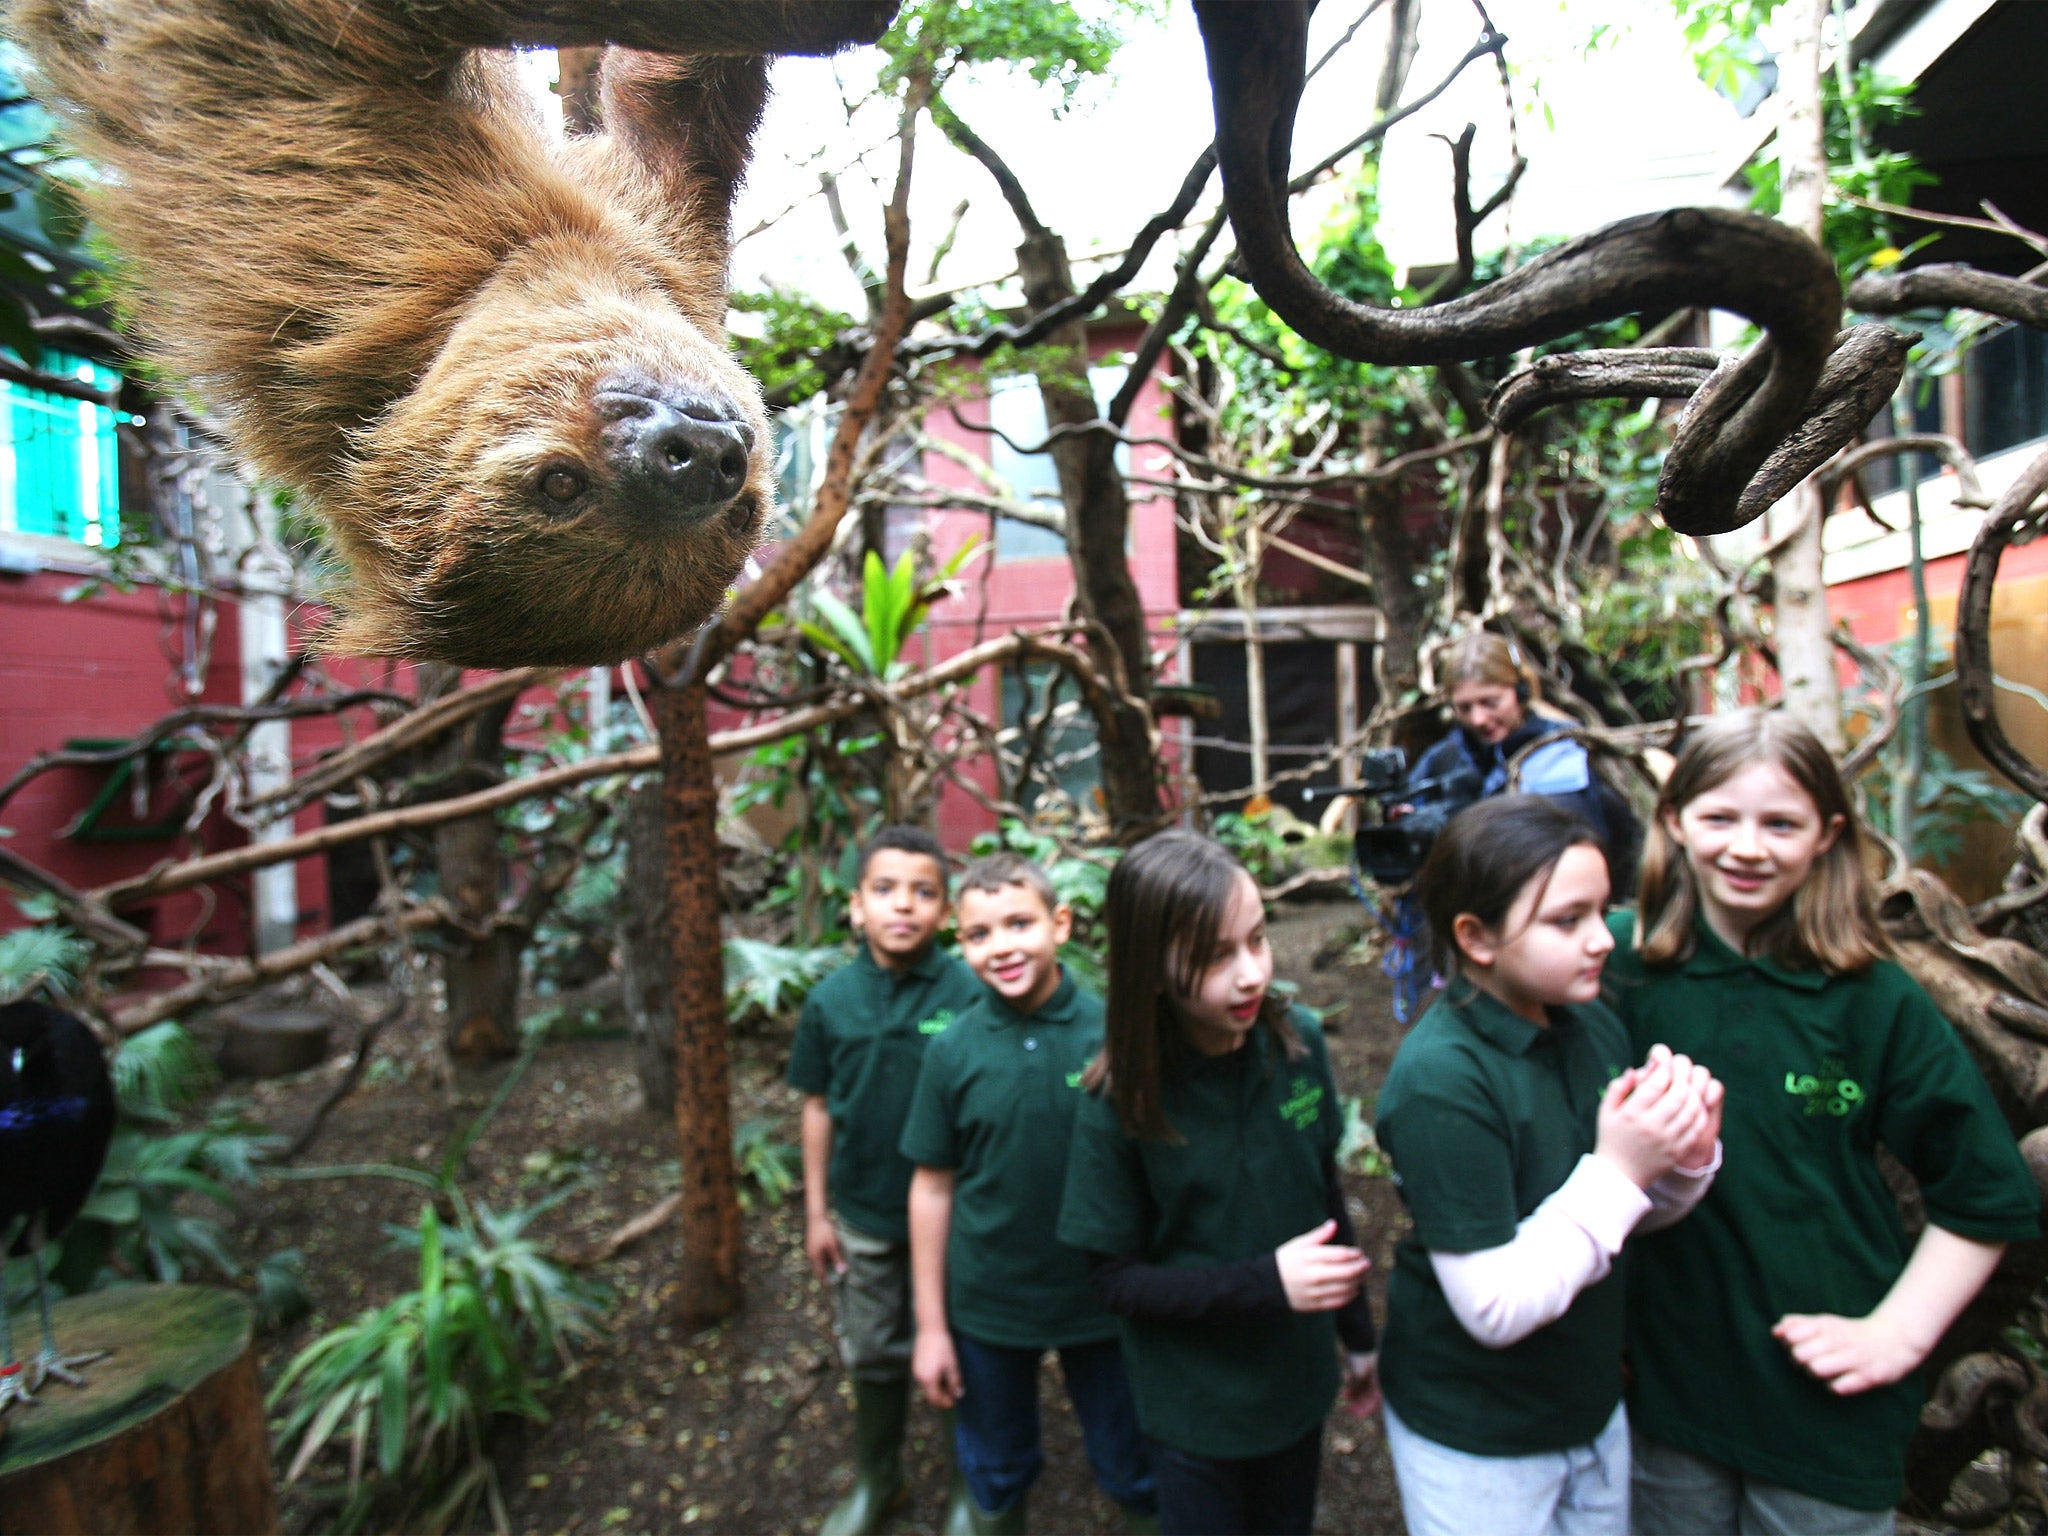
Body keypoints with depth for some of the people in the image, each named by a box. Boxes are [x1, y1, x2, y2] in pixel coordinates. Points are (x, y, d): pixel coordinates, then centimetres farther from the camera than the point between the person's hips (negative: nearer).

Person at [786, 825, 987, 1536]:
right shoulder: (830, 1000, -8)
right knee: (874, 1355, 21)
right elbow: (818, 1108, 1)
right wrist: (816, 1212, 4)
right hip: (862, 1216, 3)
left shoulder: (969, 995, -17)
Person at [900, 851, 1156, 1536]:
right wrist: (931, 1325, 1)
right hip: (985, 1306, 1)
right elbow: (933, 1188, -3)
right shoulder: (952, 1051, -11)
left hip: (1103, 1300, -1)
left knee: (1134, 1471, 19)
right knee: (995, 1474, 23)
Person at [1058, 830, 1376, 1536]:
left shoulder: (1298, 1042, -13)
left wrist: (1358, 1336, 10)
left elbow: (1327, 1195, 0)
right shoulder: (1119, 1102, -23)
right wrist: (1265, 1282, -27)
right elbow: (1117, 1278, -15)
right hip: (1195, 1413, -3)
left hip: (1299, 1384, 4)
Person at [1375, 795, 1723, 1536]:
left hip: (1592, 1406, 6)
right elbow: (1495, 1307, -27)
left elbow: (1632, 1215, 5)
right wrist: (1618, 1168, -29)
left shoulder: (1594, 1026, -8)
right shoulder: (1439, 1079, -29)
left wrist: (1685, 1158, -15)